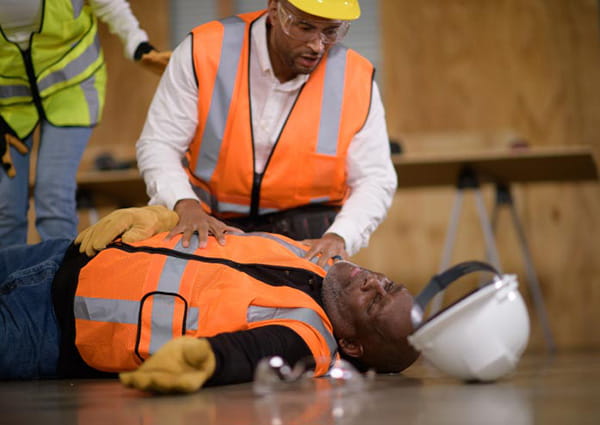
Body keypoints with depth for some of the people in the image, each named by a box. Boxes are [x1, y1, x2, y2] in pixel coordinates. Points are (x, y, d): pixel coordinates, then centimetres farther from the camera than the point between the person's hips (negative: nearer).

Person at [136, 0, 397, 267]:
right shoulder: (205, 51, -14)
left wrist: (339, 237, -27)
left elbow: (374, 180, -6)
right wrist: (186, 205, -30)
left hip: (303, 228, 1)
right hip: (211, 218, -1)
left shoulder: (356, 80, -10)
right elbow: (158, 144, -11)